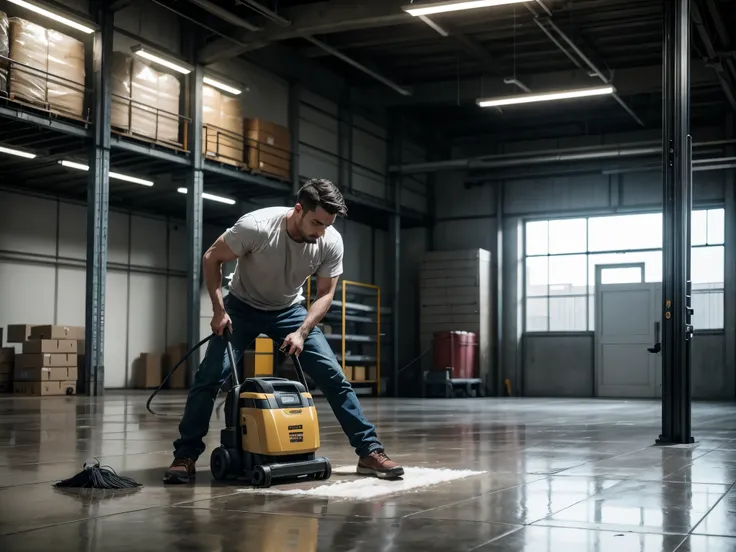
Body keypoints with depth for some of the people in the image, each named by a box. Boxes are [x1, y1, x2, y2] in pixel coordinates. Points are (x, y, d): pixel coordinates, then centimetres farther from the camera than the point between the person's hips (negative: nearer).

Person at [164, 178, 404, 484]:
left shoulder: (331, 242, -23)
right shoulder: (256, 226, -33)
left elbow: (325, 293, -10)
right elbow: (211, 259, -18)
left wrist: (301, 332, -23)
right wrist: (219, 310, -22)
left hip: (289, 310, 2)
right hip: (243, 307, -2)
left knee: (334, 377, -8)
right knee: (209, 377, -15)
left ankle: (370, 452, -2)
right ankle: (185, 456, -2)